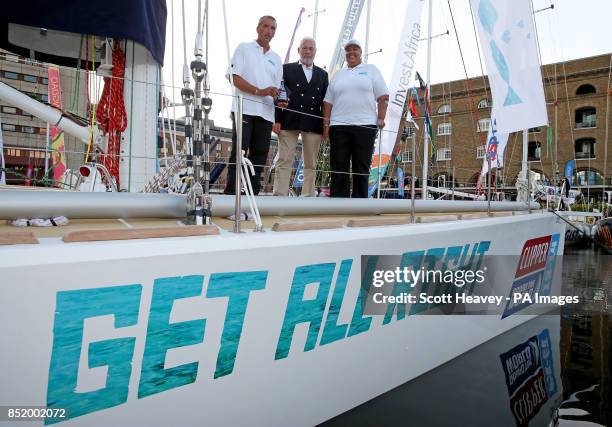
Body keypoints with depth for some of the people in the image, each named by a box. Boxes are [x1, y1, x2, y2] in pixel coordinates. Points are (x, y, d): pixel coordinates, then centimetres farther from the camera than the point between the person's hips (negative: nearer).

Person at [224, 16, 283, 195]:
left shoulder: (276, 58, 22)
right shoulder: (244, 48, 9)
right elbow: (235, 78, -3)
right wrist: (259, 91, -15)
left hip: (266, 112, 5)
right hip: (245, 109, -4)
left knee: (259, 154, 2)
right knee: (239, 153, -7)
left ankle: (253, 193, 7)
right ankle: (230, 192, -6)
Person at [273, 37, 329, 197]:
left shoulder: (322, 74, 18)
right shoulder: (287, 69, 11)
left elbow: (325, 101, 13)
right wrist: (277, 120, -8)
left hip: (313, 124, 3)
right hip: (289, 122, -2)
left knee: (310, 164, 4)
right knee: (285, 161, -5)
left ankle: (308, 196, 9)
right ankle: (280, 195, -3)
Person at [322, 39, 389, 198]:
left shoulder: (371, 70, 11)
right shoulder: (338, 75, 19)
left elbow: (383, 98, 5)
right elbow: (328, 102, 16)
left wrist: (381, 120, -5)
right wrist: (326, 124, 5)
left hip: (365, 125, -2)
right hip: (339, 126, 3)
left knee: (361, 168, -1)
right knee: (339, 168, 0)